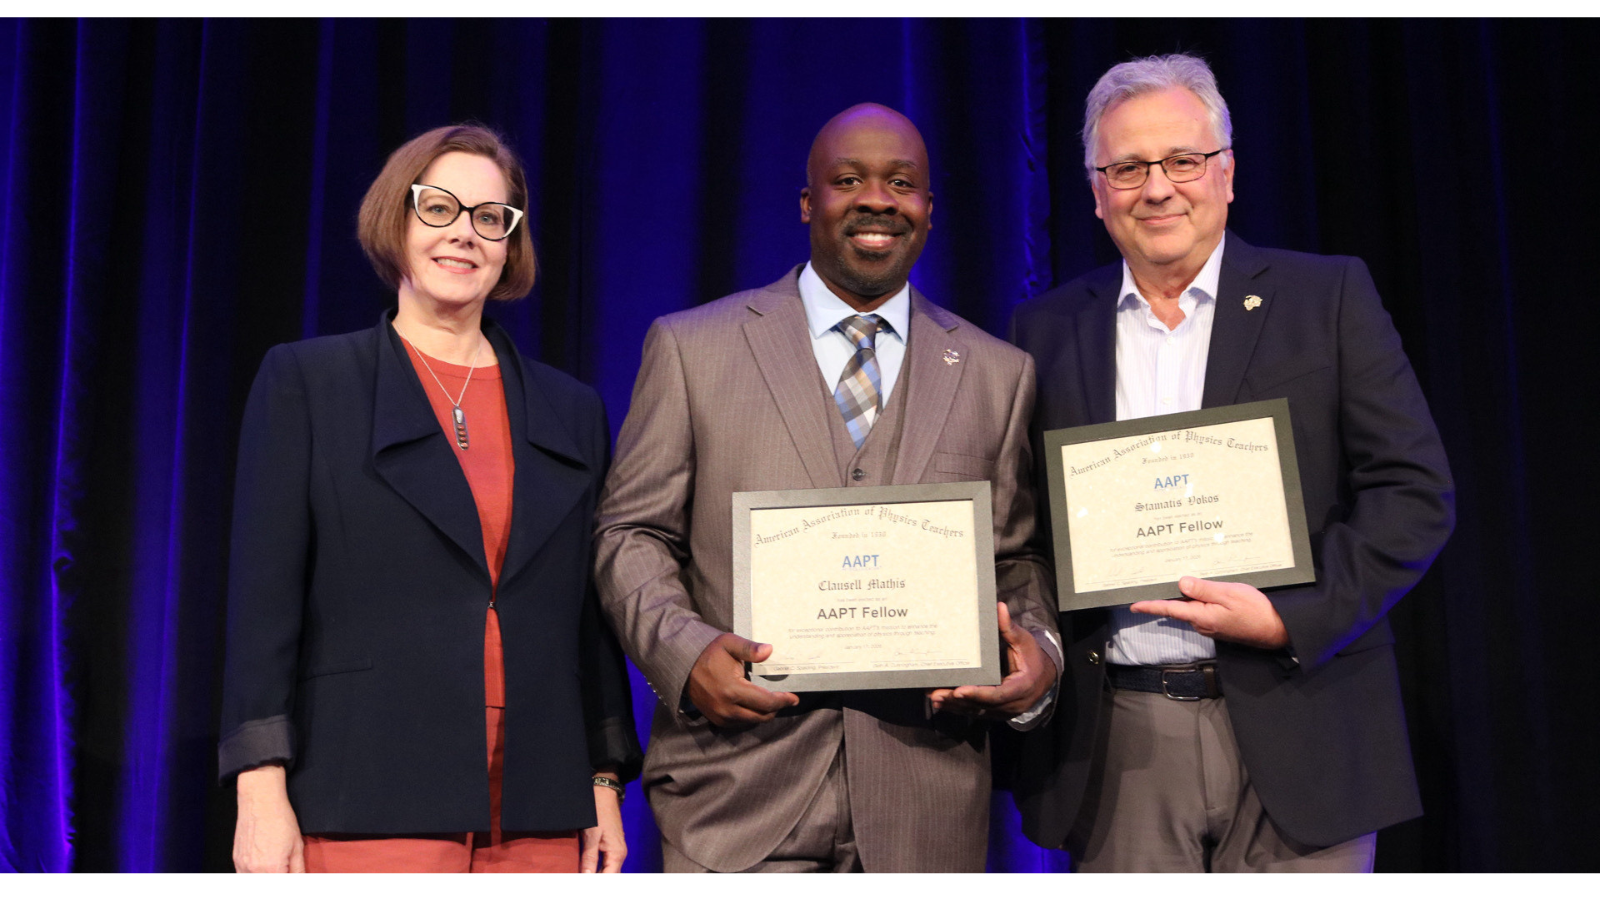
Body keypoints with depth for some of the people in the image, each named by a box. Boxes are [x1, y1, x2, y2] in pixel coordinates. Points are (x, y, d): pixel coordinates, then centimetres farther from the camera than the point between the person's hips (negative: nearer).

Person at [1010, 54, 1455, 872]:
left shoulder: (1328, 297, 3)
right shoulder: (1048, 329, 9)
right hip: (1118, 748, 2)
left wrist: (1293, 618, -13)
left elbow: (1416, 491, -2)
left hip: (1293, 735, -1)